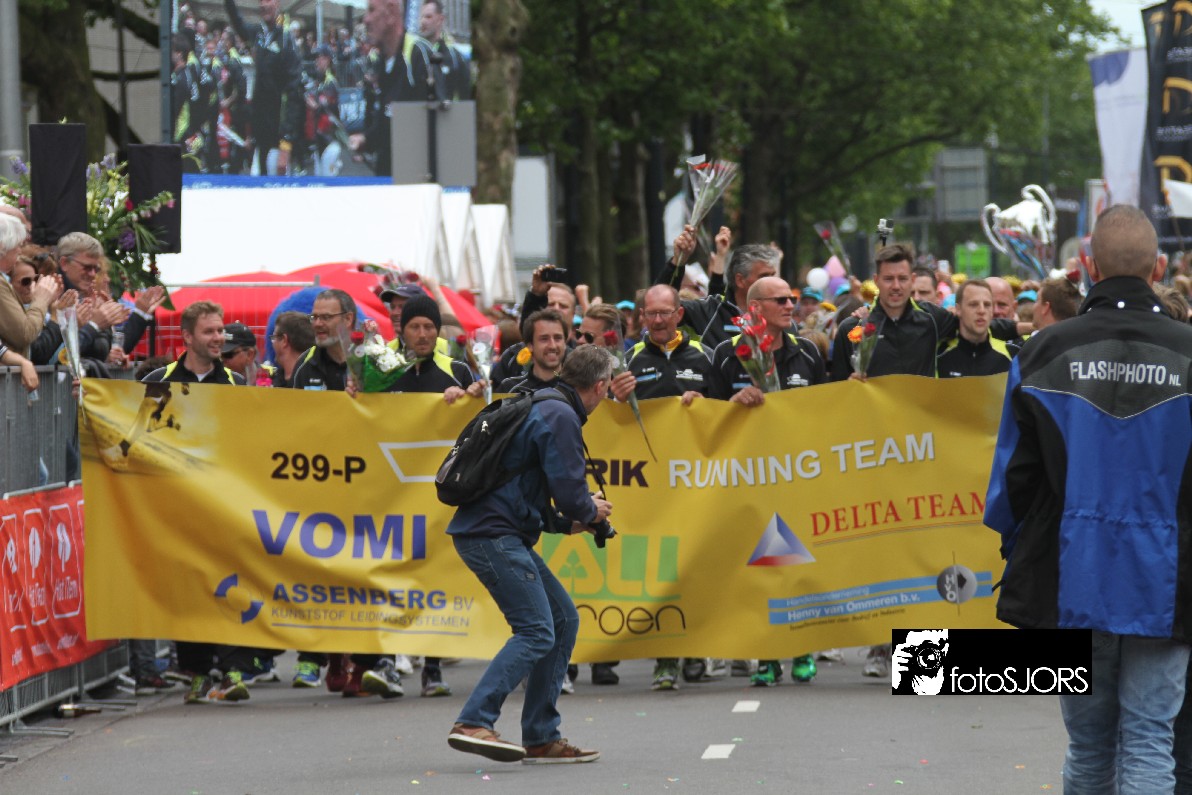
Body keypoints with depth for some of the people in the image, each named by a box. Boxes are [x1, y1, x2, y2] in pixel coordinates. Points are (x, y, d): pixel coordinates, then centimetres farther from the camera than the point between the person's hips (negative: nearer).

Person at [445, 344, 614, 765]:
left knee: (563, 619, 12)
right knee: (536, 631, -16)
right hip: (492, 536, -10)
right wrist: (591, 512, 5)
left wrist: (568, 522, 23)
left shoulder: (541, 408, 22)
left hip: (498, 534, 10)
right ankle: (473, 723, -25)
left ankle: (541, 738, 12)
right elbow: (570, 493, -17)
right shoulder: (560, 417, -11)